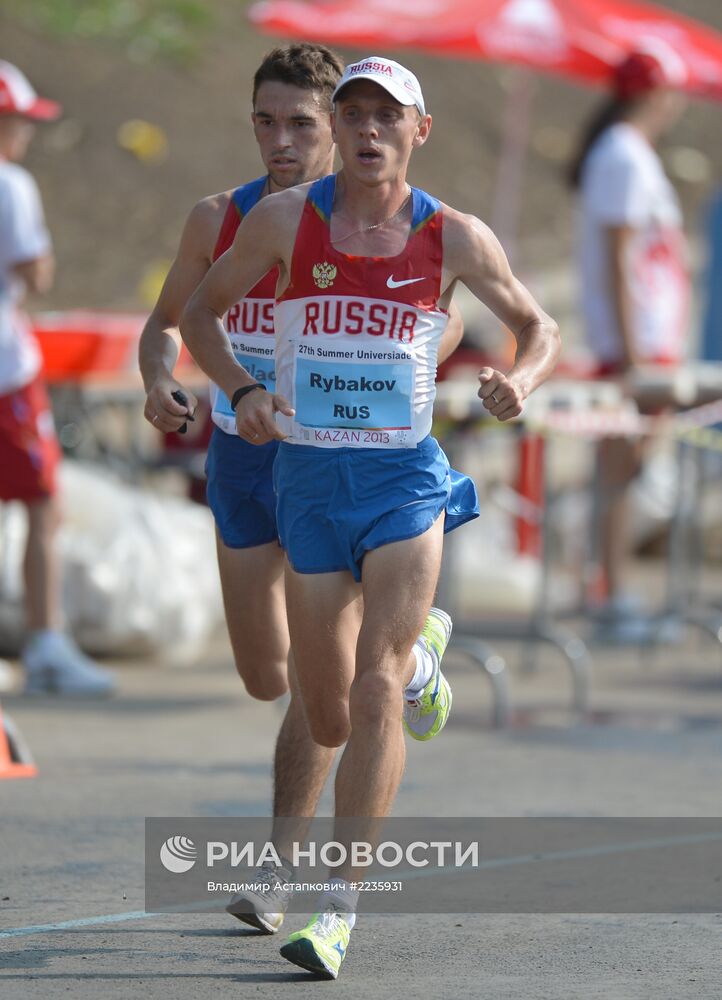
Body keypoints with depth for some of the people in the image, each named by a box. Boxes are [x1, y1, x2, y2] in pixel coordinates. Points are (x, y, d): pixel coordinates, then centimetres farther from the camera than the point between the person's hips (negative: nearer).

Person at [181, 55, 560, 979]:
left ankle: (339, 906, -14)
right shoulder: (283, 220, -2)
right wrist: (241, 392, -9)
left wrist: (520, 382, -10)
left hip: (407, 480, -1)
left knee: (376, 693, -16)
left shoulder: (453, 238, -1)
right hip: (309, 478, 1)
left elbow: (537, 327, 13)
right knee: (330, 721, 8)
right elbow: (199, 313, 9)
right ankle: (420, 647, 46)